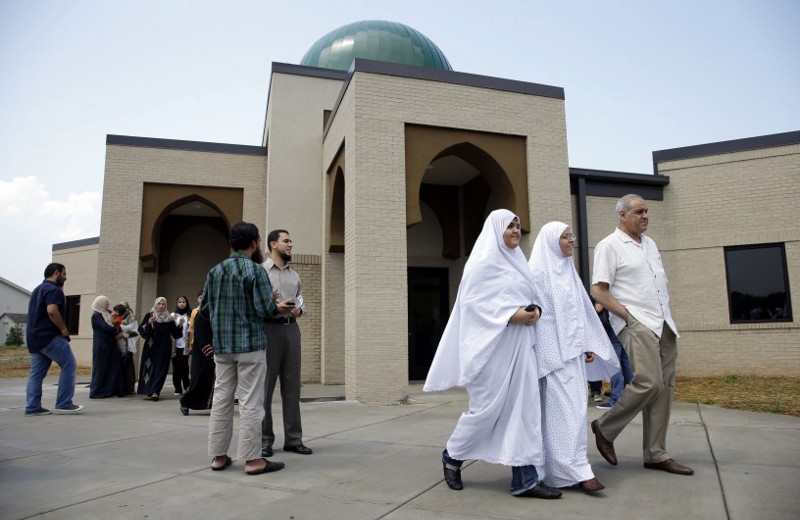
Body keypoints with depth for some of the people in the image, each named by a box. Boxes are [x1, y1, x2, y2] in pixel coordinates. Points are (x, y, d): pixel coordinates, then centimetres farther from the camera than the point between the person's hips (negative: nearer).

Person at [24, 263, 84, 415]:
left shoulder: (38, 289, 22)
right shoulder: (53, 289, -10)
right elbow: (52, 311, -24)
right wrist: (64, 329, -15)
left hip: (34, 337, 10)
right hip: (49, 336, -10)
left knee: (36, 373, 8)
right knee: (69, 365, -5)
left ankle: (32, 407, 6)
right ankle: (63, 404, -6)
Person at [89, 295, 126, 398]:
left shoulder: (107, 313, 15)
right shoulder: (96, 315, -9)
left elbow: (115, 325, 12)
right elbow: (106, 327, -19)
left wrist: (121, 333, -8)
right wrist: (119, 332, -7)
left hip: (111, 345, 8)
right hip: (101, 345, -8)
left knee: (113, 367, 5)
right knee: (100, 368, -2)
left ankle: (112, 390, 10)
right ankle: (96, 392, 6)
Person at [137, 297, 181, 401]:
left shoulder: (169, 319, 6)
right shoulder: (149, 316, 3)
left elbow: (175, 334, 7)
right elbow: (141, 331, -6)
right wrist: (149, 323, -22)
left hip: (164, 348, 0)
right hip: (151, 347, 0)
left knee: (160, 369, -6)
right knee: (149, 368, 3)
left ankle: (154, 392, -8)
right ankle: (151, 391, 18)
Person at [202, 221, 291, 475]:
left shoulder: (215, 270, 9)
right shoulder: (256, 270, -9)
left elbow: (205, 308, 11)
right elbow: (265, 309, -15)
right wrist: (276, 307, 6)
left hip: (222, 345, 6)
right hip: (250, 344, -6)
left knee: (221, 399, 11)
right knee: (250, 402, -2)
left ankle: (218, 456, 17)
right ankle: (252, 459, 3)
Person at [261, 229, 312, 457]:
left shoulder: (295, 275, 17)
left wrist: (299, 309, -3)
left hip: (291, 329, 5)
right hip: (268, 328, -5)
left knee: (292, 385, 7)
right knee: (265, 385, 0)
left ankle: (293, 439, 15)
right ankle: (264, 440, 10)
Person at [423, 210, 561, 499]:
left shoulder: (517, 261, 18)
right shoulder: (483, 262, -6)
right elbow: (471, 303, -13)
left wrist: (534, 310, -1)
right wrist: (511, 315, -19)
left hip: (519, 345, 8)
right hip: (492, 344, -7)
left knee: (523, 407, 1)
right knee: (487, 407, -1)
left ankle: (525, 479, 5)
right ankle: (452, 456, 22)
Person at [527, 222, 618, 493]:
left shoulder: (568, 271, 16)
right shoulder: (538, 271, -7)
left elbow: (581, 312, 17)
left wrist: (588, 345, 13)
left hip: (571, 349, 8)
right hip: (552, 350, -8)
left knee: (573, 405, 9)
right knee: (565, 407, -11)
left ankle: (559, 466, 19)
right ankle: (576, 470, -9)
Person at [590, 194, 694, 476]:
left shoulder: (650, 244, 19)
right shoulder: (609, 246, -5)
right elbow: (598, 291, -10)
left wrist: (667, 318, 12)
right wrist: (628, 315, -14)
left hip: (664, 325, 8)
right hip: (636, 325, -8)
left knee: (664, 388, 6)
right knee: (648, 383, -18)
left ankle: (656, 454, 15)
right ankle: (604, 428, 3)